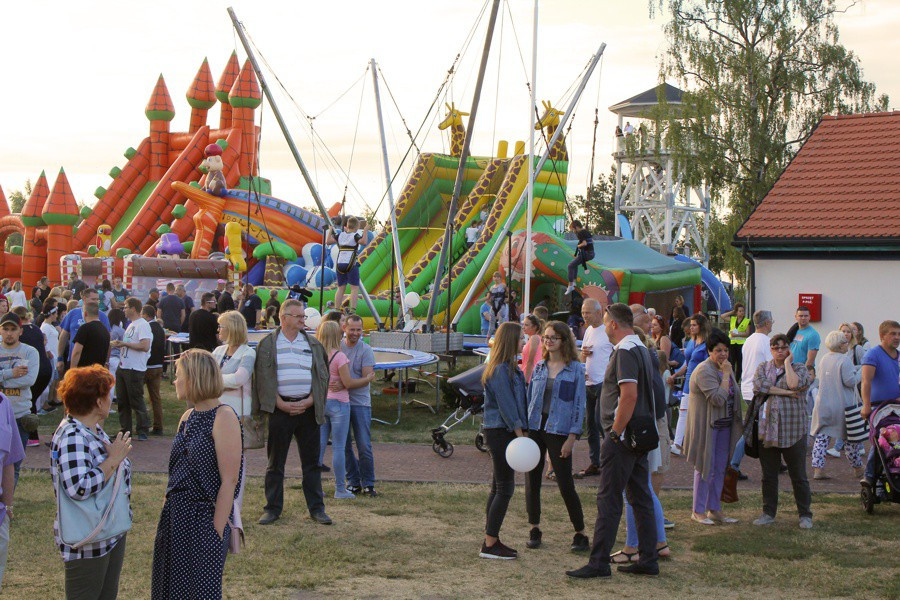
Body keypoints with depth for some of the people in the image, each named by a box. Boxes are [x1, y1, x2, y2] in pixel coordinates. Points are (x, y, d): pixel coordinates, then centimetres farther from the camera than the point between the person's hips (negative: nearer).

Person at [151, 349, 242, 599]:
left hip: (206, 520, -8)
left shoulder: (223, 417, -14)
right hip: (175, 518, 8)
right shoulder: (188, 417, 11)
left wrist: (217, 531, -19)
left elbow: (229, 480, -17)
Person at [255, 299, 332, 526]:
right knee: (275, 462, 5)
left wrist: (309, 401, -6)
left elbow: (322, 377, 8)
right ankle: (273, 508, 15)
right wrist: (282, 404, -11)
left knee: (311, 462, 6)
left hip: (308, 408, 2)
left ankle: (316, 508, 14)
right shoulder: (268, 344, 2)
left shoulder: (313, 345, 9)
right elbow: (263, 378, -3)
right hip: (279, 408, -2)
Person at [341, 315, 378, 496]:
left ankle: (368, 484, 5)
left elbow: (367, 378, -11)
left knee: (364, 446, -5)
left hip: (360, 401, -3)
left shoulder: (366, 350, -3)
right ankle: (353, 482, 15)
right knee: (345, 445, 5)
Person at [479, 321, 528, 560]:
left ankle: (491, 540, 20)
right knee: (504, 488, -7)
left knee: (498, 487, 13)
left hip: (500, 432, 10)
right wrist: (520, 435, -18)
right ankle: (489, 545, -3)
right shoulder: (500, 371, -17)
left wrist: (521, 433, 16)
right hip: (500, 432, -10)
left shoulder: (508, 368, 15)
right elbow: (506, 406, -20)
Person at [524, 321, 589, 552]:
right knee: (532, 481, 5)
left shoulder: (575, 369, -3)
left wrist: (572, 437, -11)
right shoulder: (539, 367, 10)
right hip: (535, 427, 4)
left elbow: (579, 405, -4)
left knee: (565, 484, -3)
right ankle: (534, 529, 17)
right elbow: (529, 398, 14)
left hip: (558, 430, -4)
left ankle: (580, 533, 8)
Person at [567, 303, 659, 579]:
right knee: (641, 497, 11)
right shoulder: (641, 348, 17)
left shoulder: (625, 351, -15)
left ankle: (599, 562, -4)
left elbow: (629, 395, -25)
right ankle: (648, 559, 15)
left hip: (622, 436, -10)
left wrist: (615, 433, -20)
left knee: (609, 499, -7)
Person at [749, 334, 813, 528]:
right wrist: (785, 392, -11)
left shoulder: (799, 367, 3)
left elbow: (795, 384, -18)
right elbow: (758, 385, -9)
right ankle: (768, 513, 19)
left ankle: (805, 514, 13)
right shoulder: (763, 368, 12)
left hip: (793, 430, -3)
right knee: (768, 475, 9)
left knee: (799, 475, 3)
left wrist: (787, 363, -5)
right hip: (767, 429, 3)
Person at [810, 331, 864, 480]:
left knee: (821, 436, 4)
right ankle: (858, 469, 20)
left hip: (823, 404, 5)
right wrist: (861, 373, -2)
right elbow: (850, 381, -19)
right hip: (842, 405, -5)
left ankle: (817, 469, -5)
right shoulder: (844, 359, -14)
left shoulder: (824, 359, 8)